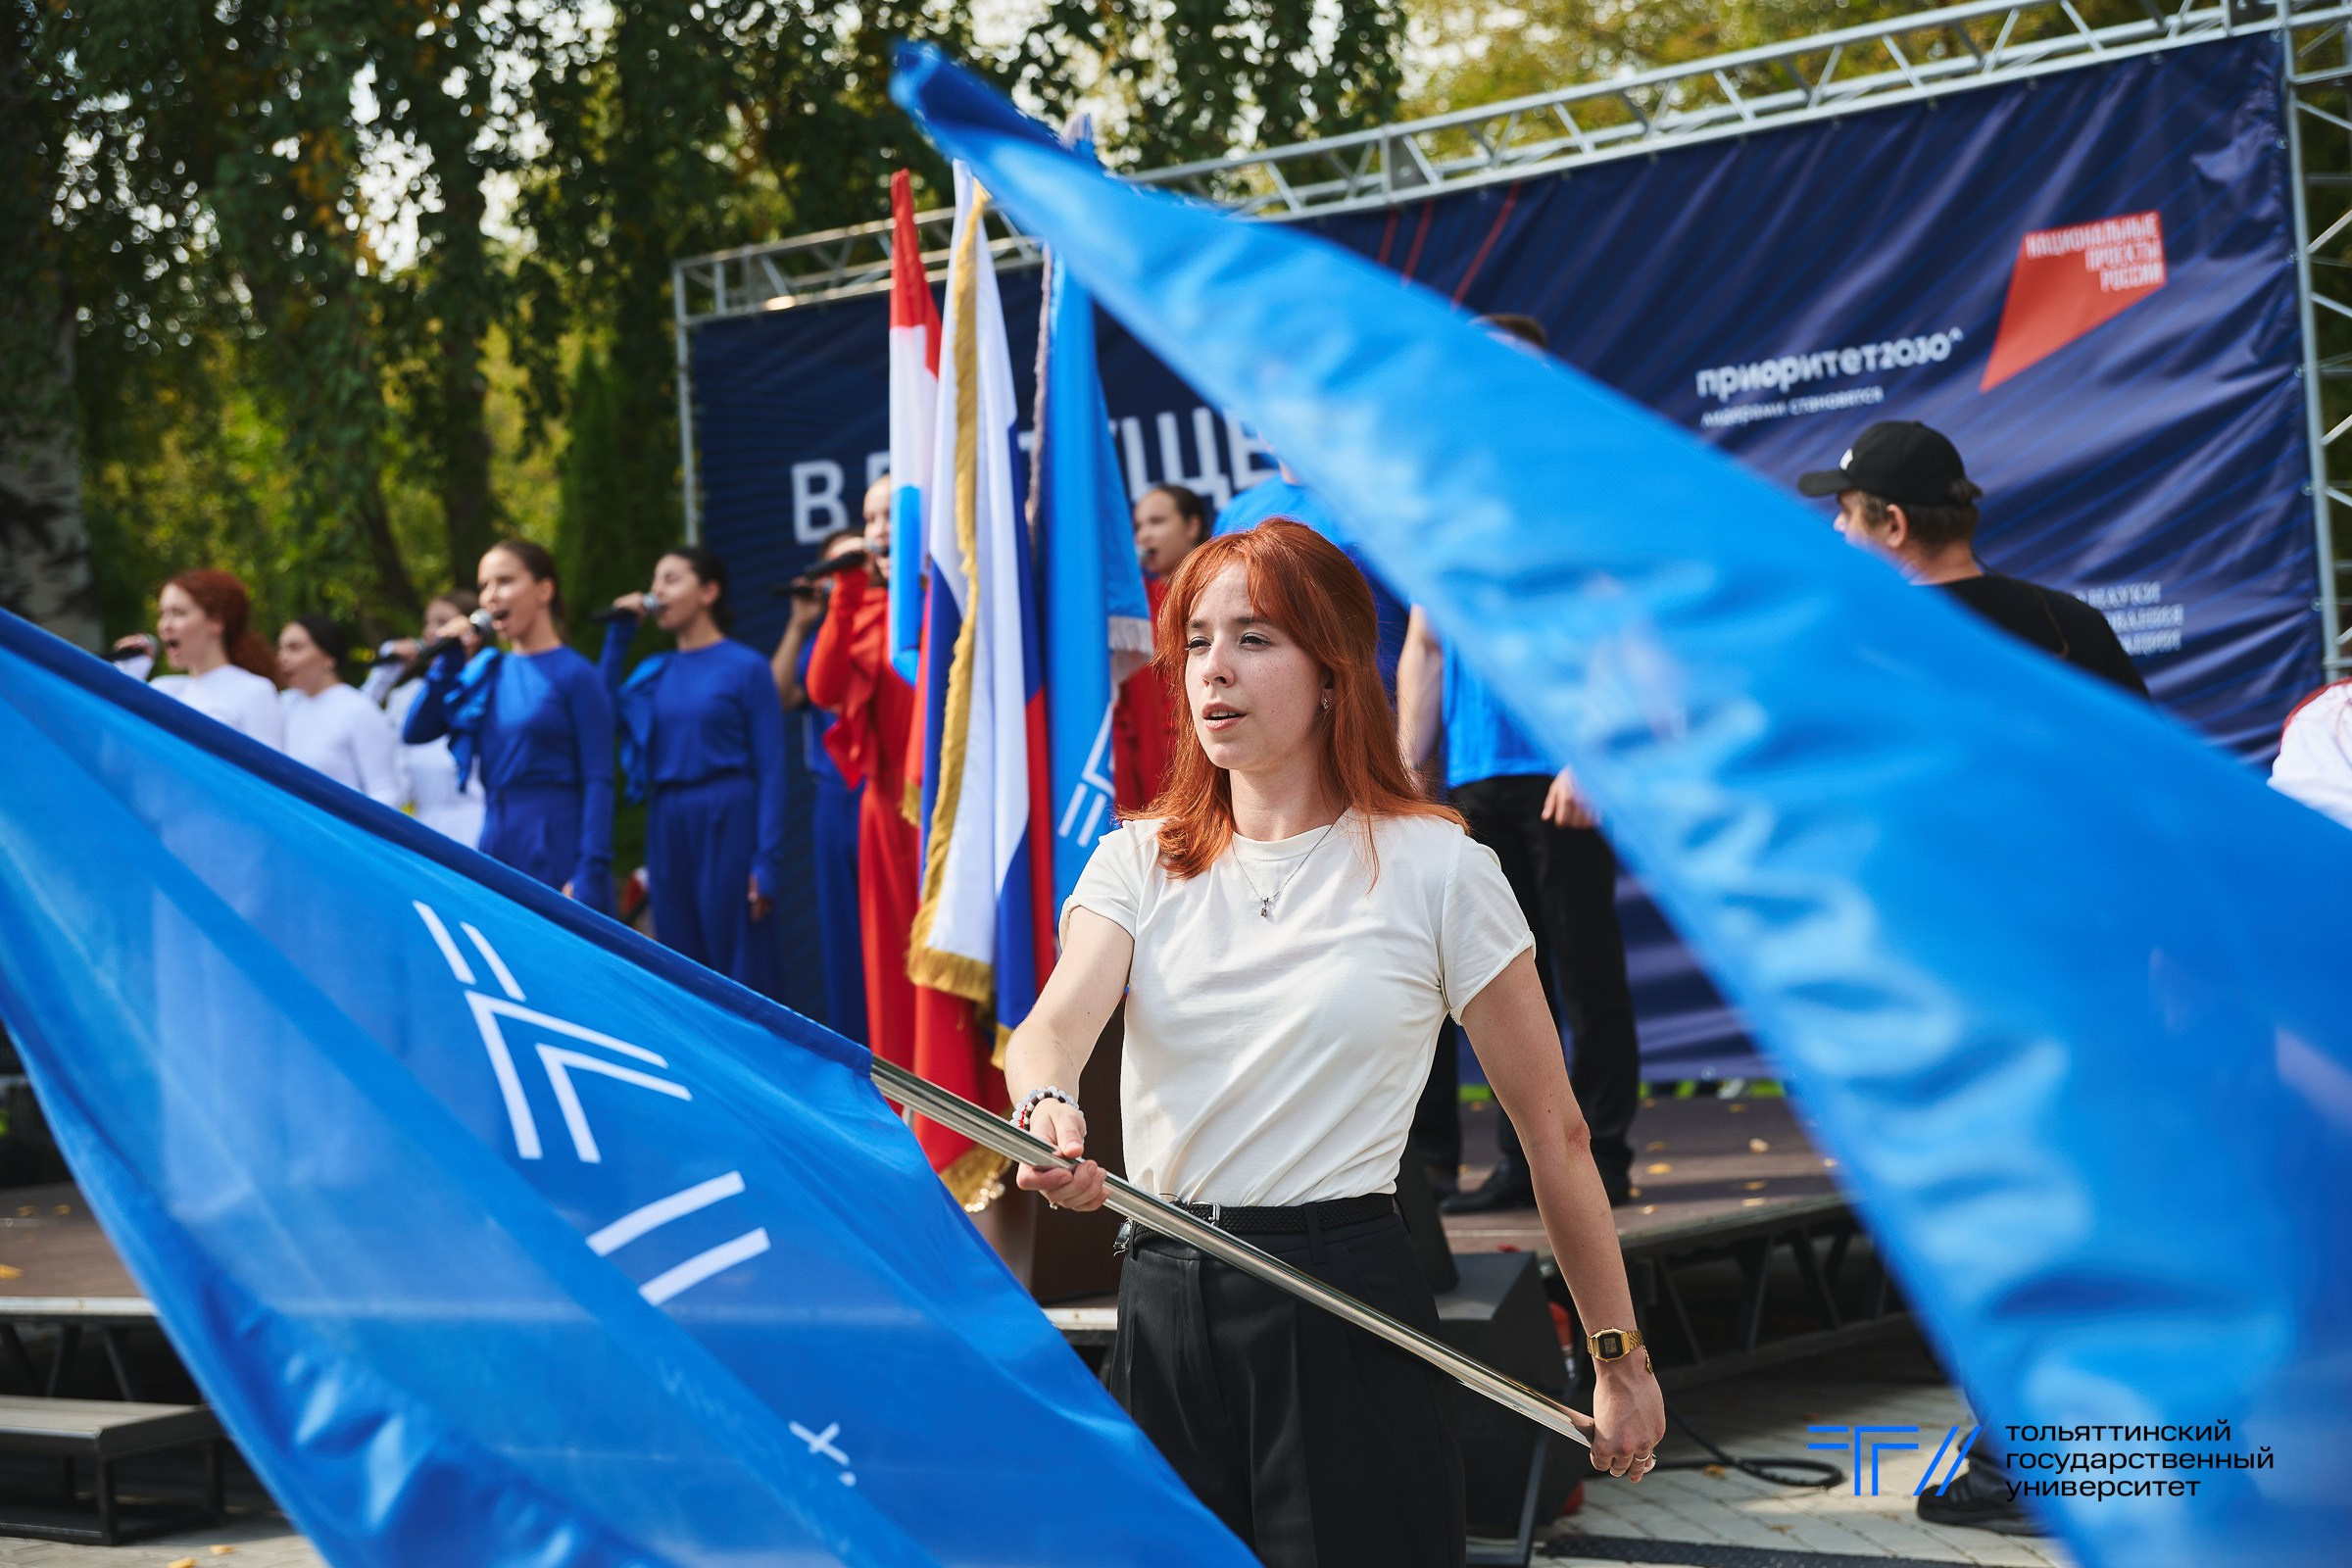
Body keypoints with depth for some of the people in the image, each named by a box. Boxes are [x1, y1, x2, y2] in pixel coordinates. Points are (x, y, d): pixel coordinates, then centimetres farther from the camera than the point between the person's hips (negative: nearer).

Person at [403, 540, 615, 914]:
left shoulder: (575, 675, -4)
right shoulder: (486, 671, 13)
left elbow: (598, 781, -8)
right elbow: (415, 733, 9)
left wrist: (589, 876, -16)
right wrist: (447, 663, 0)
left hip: (556, 853, -6)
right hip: (496, 849, 6)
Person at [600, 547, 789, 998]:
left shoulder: (746, 667, -3)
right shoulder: (654, 673, 14)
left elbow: (770, 767, -6)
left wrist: (767, 862, -13)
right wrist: (617, 635, 4)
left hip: (727, 825, -6)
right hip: (667, 828, 6)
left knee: (740, 970, -3)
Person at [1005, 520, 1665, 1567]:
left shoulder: (1435, 869, -3)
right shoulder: (1135, 863, 7)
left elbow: (1554, 1134, 1)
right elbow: (1056, 1022, -12)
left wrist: (1621, 1360, 2)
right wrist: (1046, 1111, -36)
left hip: (1348, 1316, -3)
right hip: (1160, 1313, 3)